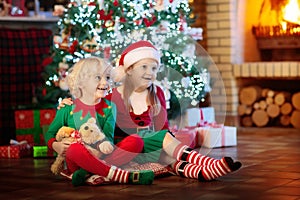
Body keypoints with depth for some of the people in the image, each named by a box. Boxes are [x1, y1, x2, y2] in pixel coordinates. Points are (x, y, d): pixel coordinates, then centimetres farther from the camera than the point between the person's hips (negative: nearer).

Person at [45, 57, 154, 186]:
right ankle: (126, 176, -43)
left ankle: (89, 172, -34)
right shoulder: (68, 108, 4)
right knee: (75, 149, -37)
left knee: (136, 141, -18)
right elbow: (50, 133, 12)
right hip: (76, 164, -2)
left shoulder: (109, 107, 9)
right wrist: (55, 145, -12)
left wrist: (106, 143, -29)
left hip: (101, 156, 3)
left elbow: (108, 134, -4)